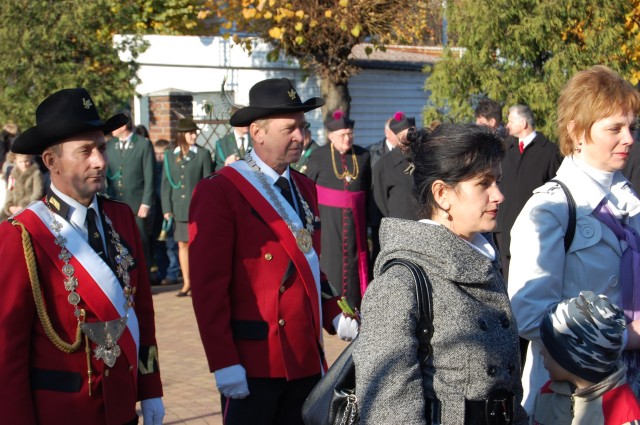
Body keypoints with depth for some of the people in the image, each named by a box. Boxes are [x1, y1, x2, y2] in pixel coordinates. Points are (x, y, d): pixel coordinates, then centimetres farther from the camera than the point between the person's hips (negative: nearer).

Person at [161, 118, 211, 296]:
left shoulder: (203, 154, 1)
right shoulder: (170, 156, 8)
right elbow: (166, 184, 8)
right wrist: (167, 209, 1)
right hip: (178, 208, 3)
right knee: (182, 245, 8)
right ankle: (186, 283, 16)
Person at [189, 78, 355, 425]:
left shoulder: (304, 188, 13)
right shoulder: (219, 192, -11)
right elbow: (208, 285, -15)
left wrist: (334, 316, 5)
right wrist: (224, 363, -17)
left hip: (306, 357, 7)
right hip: (253, 362, -7)